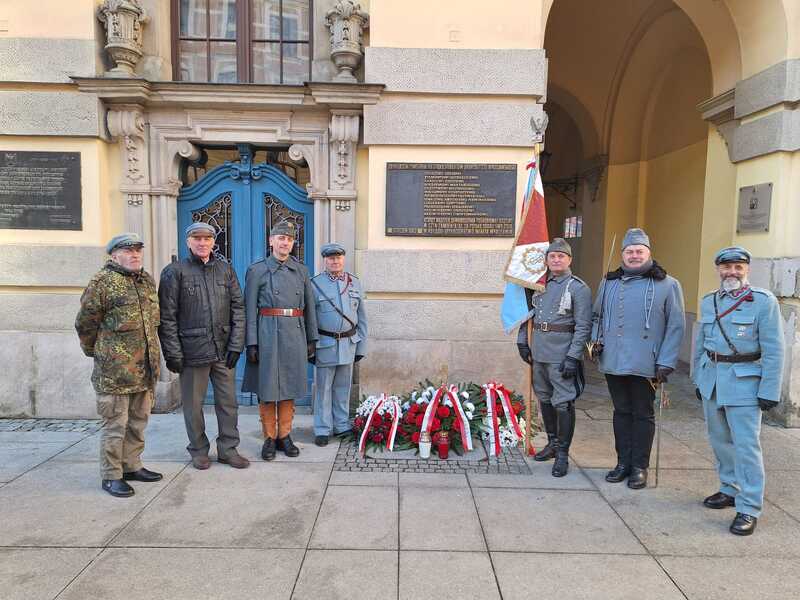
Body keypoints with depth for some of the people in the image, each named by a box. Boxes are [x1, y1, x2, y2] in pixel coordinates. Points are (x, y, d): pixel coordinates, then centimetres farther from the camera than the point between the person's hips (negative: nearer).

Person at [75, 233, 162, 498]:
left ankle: (132, 466, 30)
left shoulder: (147, 281, 13)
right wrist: (96, 353, 5)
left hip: (145, 368, 7)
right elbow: (85, 324, -4)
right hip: (115, 370, -7)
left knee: (138, 421, 16)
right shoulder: (102, 282, -9)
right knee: (115, 424, 2)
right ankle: (111, 476, 15)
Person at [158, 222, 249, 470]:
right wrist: (172, 353, -7)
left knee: (228, 401, 8)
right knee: (193, 404, 8)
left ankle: (228, 449, 21)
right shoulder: (174, 272, 0)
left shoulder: (226, 269, 9)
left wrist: (236, 345, -1)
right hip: (192, 350, -2)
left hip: (223, 349, 3)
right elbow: (167, 316, -3)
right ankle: (199, 450, 24)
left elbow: (238, 308, 7)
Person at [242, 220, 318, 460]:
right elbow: (250, 310, -3)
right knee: (267, 388, 3)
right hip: (268, 334, -3)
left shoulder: (302, 271, 10)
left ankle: (285, 436, 22)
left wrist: (312, 339, 7)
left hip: (295, 335, 3)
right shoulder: (256, 270, 0)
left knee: (290, 388, 10)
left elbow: (309, 307, 11)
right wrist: (251, 343, -9)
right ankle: (269, 438, 17)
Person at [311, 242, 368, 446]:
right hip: (325, 344, -3)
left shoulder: (355, 283, 6)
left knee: (343, 388, 12)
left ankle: (342, 426, 23)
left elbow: (361, 317, 9)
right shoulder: (315, 284, -4)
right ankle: (322, 430, 13)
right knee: (323, 388, 3)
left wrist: (361, 346, 5)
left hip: (349, 344, 3)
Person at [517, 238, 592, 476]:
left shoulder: (578, 288, -7)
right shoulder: (540, 285, 11)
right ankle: (552, 443, 32)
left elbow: (583, 327, -12)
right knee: (544, 399, 16)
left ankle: (563, 454, 8)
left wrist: (573, 357, -18)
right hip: (539, 353, 7)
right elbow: (527, 314, 19)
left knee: (563, 404, -3)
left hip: (562, 356, -6)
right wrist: (522, 342, 13)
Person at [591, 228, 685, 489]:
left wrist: (665, 363, -10)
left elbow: (676, 326, -4)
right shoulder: (609, 282, 9)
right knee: (621, 412, 13)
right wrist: (597, 339, 4)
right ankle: (623, 462, 25)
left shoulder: (668, 285, -3)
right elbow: (598, 315, 21)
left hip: (645, 365, -4)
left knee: (643, 415, 7)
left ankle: (640, 466, 19)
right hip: (613, 362, 4)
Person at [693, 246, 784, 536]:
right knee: (720, 440, 16)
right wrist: (699, 379, 15)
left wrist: (769, 391, -12)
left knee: (746, 444, -4)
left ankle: (749, 508, 5)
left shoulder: (764, 301, -8)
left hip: (744, 382, -6)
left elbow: (773, 350, -10)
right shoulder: (708, 301, 8)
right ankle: (730, 490, 33)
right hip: (712, 380, 6)